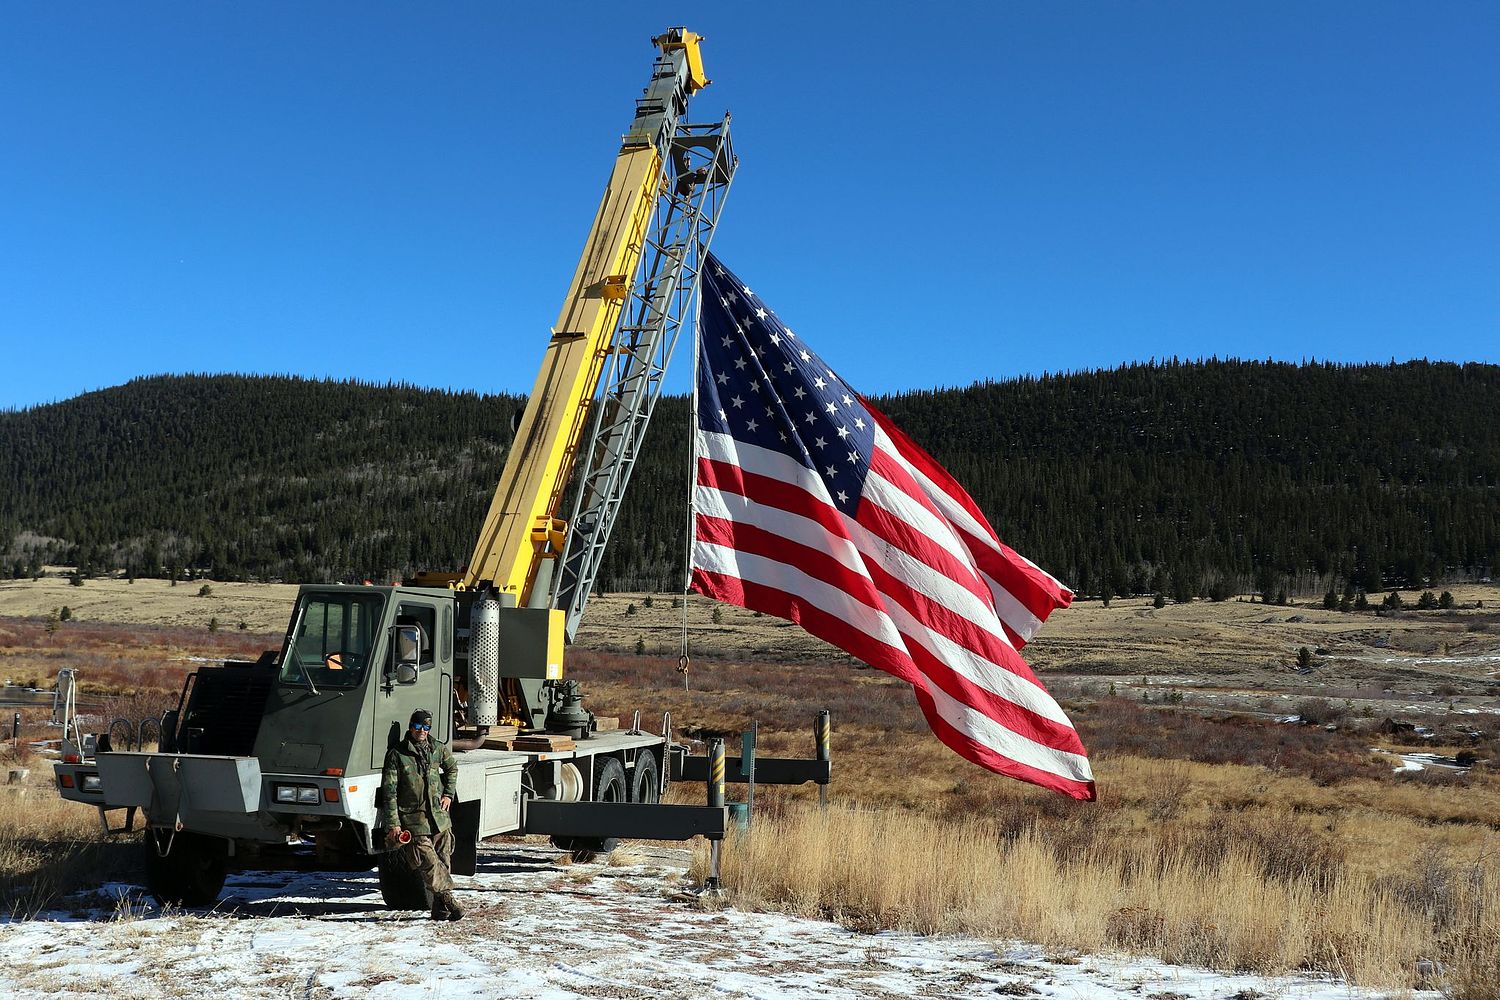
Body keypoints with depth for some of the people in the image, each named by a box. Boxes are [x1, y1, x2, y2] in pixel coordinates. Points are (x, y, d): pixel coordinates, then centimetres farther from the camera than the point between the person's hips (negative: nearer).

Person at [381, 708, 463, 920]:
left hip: (439, 817, 4)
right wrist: (393, 824, -10)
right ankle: (447, 897, -10)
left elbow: (452, 768, 30)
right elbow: (389, 792, -6)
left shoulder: (438, 749, 8)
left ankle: (440, 908, 10)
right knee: (428, 862, -14)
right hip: (413, 821, -4)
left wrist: (448, 794, 16)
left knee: (443, 862, 4)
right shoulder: (397, 754, -5)